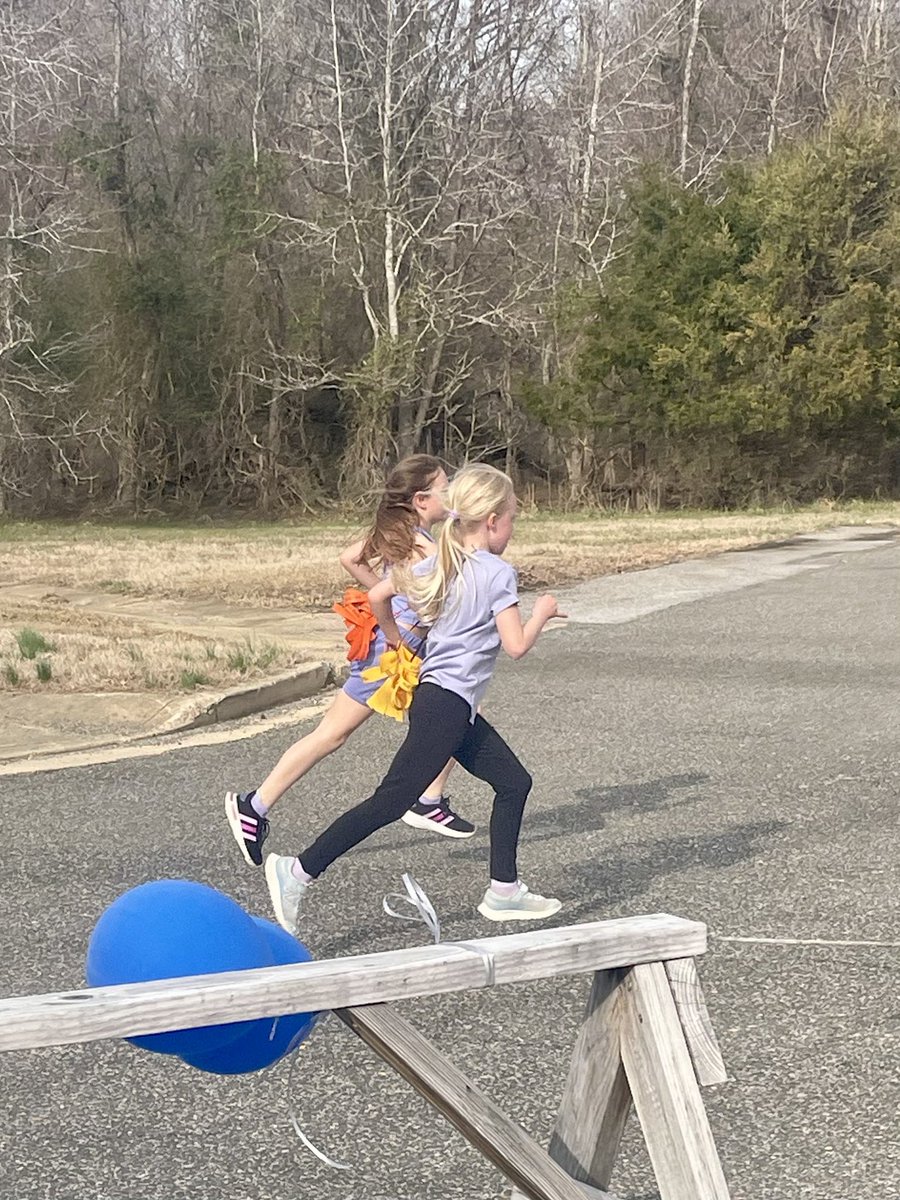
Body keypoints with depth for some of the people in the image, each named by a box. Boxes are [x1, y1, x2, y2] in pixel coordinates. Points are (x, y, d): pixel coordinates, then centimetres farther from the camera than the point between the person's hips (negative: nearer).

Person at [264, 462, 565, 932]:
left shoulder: (438, 564, 10)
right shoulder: (498, 574, -12)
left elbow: (378, 596, 11)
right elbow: (516, 646, -17)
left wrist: (401, 643, 24)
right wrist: (541, 613, 1)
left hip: (441, 699, 9)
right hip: (447, 704, -9)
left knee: (513, 782, 15)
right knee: (390, 801, -7)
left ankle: (504, 891, 20)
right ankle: (298, 871, -6)